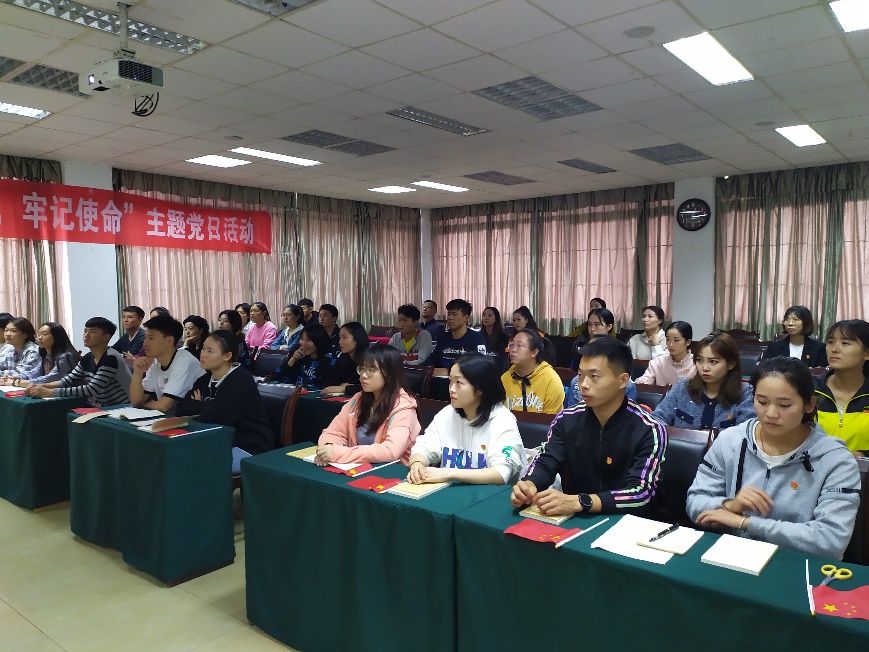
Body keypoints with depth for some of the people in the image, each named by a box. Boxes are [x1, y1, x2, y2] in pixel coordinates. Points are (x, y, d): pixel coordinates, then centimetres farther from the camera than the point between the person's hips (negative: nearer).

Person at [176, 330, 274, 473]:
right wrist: (205, 406, -16)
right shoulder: (205, 380, 8)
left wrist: (198, 407, -5)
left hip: (250, 448, -8)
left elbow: (212, 417, -24)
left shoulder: (240, 381, -18)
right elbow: (180, 409, -2)